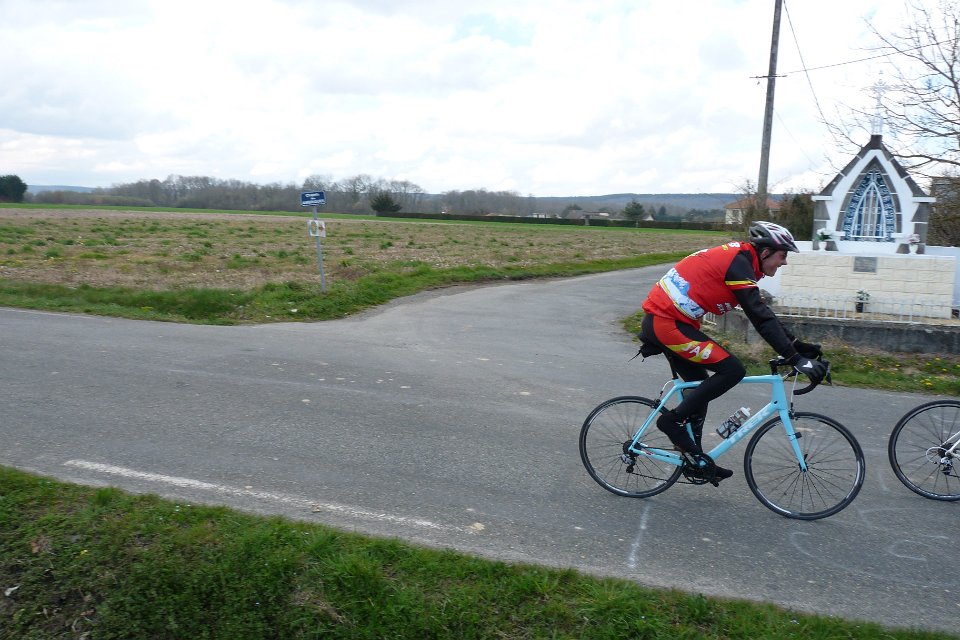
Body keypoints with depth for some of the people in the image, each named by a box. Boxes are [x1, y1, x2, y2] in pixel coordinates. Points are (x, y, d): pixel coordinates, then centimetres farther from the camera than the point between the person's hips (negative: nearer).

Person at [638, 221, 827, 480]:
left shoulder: (737, 258, 15)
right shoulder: (738, 264, -15)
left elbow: (762, 313, 20)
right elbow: (761, 318, -22)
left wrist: (798, 345, 17)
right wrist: (796, 359, -21)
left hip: (661, 320, 11)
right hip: (666, 322, -11)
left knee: (700, 386, 16)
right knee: (732, 370, -12)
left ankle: (693, 458, 25)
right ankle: (674, 420, -3)